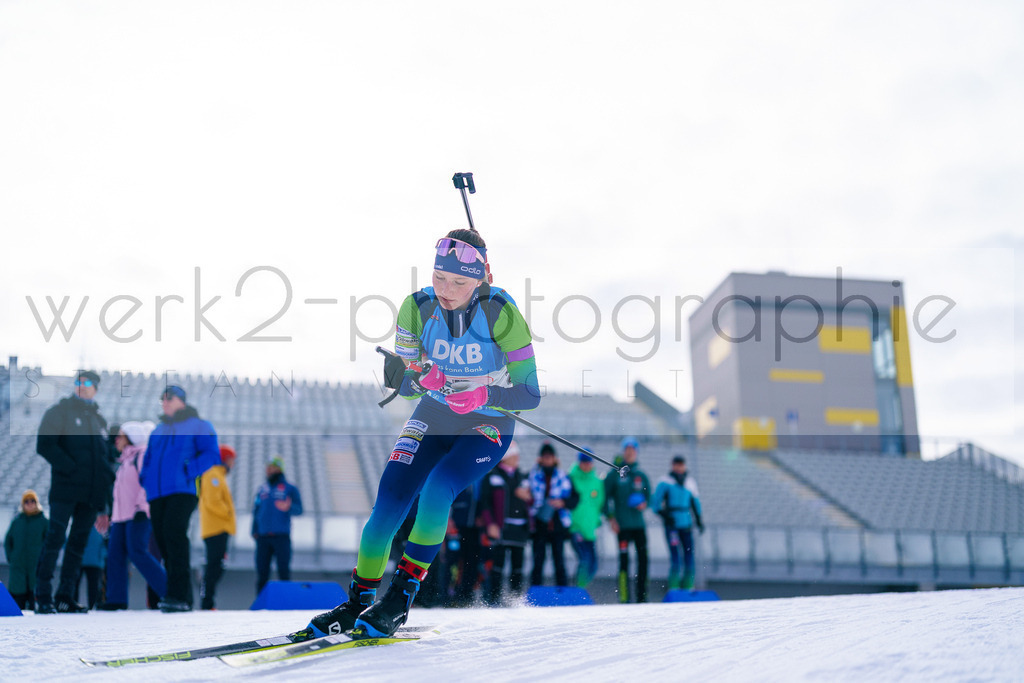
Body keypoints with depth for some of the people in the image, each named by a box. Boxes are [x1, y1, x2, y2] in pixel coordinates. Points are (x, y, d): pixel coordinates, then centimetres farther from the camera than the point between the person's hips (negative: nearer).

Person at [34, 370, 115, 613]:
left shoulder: (99, 420, 20)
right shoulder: (60, 411, 4)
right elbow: (44, 445, -8)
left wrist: (103, 505, 17)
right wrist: (71, 469, -16)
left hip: (90, 493, 5)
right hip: (65, 491, -5)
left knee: (79, 543, 4)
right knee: (55, 538, -9)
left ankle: (65, 596, 8)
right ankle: (43, 597, -6)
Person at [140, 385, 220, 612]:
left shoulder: (199, 426, 8)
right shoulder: (158, 431, 27)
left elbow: (211, 455, -3)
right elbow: (148, 459, 30)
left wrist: (188, 470, -16)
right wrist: (145, 477, 8)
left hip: (183, 490, -6)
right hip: (156, 493, 7)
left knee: (174, 532, -23)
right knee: (162, 541, 0)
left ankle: (180, 596, -26)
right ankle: (180, 595, 7)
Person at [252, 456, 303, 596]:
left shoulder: (290, 489, 6)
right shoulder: (261, 490, 18)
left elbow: (299, 509, -4)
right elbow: (256, 511, 19)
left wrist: (288, 507, -26)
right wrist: (254, 531, 6)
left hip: (282, 537, -3)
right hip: (263, 537, 3)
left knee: (284, 571, -7)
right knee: (262, 571, 0)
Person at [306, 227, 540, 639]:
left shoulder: (501, 313, -25)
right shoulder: (418, 307, -15)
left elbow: (530, 394, -21)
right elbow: (402, 385, -8)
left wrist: (483, 394, -38)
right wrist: (420, 377, -30)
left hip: (488, 426, -3)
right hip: (433, 417, 3)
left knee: (437, 489, -28)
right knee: (390, 495, -16)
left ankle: (400, 599, -14)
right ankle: (358, 600, 0)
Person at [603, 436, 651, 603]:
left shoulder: (641, 475, 12)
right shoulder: (614, 475, 2)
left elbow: (648, 494, 20)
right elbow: (605, 497, 2)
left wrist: (644, 503, -2)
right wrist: (610, 518, -6)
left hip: (639, 523, 4)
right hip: (622, 525, -4)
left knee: (643, 558, 0)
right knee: (624, 559, -8)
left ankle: (642, 596, 7)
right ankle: (624, 597, -6)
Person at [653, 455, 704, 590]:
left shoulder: (690, 482, 12)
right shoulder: (665, 482, -2)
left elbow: (695, 501, 23)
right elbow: (655, 502, -1)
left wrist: (699, 520, 19)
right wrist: (665, 515, -13)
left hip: (686, 524, 5)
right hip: (671, 524, -5)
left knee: (689, 553, 2)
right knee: (675, 555, -13)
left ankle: (687, 585, 12)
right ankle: (673, 585, -6)